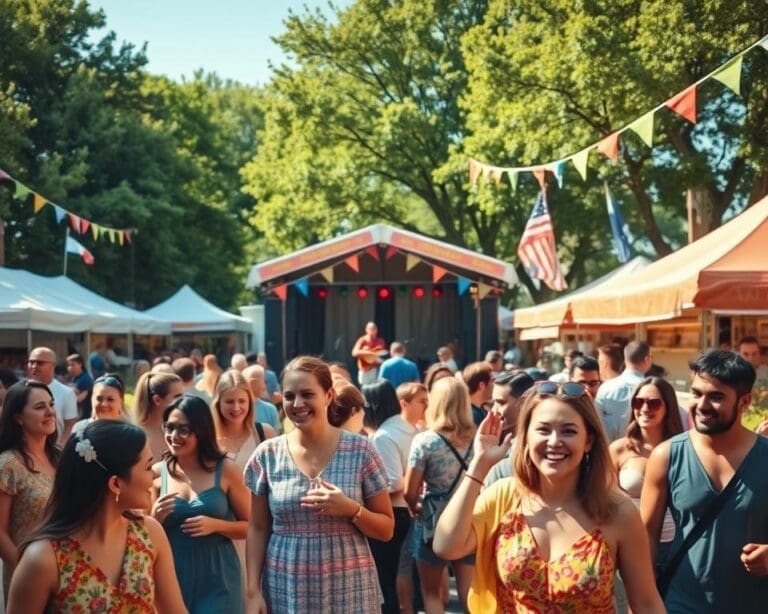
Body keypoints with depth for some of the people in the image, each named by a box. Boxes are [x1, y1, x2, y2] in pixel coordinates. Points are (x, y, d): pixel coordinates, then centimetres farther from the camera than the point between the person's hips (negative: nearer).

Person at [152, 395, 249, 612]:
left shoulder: (226, 470, -4)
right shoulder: (157, 473, 1)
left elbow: (250, 526, 0)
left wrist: (215, 525, -15)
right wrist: (156, 518, -10)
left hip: (218, 579, -2)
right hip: (172, 577, 2)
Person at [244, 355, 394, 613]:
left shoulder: (360, 451, -3)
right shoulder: (268, 455, 1)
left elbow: (386, 529, 1)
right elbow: (258, 529, 6)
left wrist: (351, 509, -16)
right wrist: (253, 591, -1)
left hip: (349, 590, -1)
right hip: (284, 591, 1)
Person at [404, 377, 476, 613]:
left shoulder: (425, 441, -11)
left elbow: (410, 492, -11)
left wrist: (416, 509, 9)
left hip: (434, 521, -3)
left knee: (431, 592, 15)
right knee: (470, 594, 9)